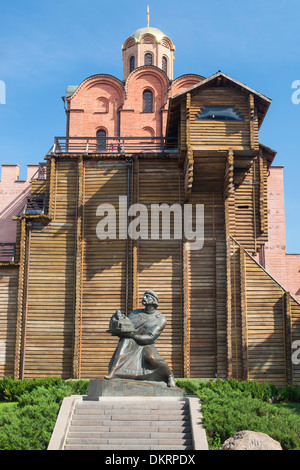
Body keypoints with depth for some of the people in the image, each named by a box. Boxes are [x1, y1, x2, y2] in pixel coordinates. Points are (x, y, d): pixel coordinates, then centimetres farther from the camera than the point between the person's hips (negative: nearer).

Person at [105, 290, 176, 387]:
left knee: (151, 357, -36)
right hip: (131, 345, 3)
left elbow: (150, 338, -13)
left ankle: (169, 375, -7)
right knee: (125, 340, -31)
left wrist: (132, 335, -25)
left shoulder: (160, 319, -1)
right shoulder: (135, 313, 12)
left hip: (147, 346, -3)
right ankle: (112, 372, -42)